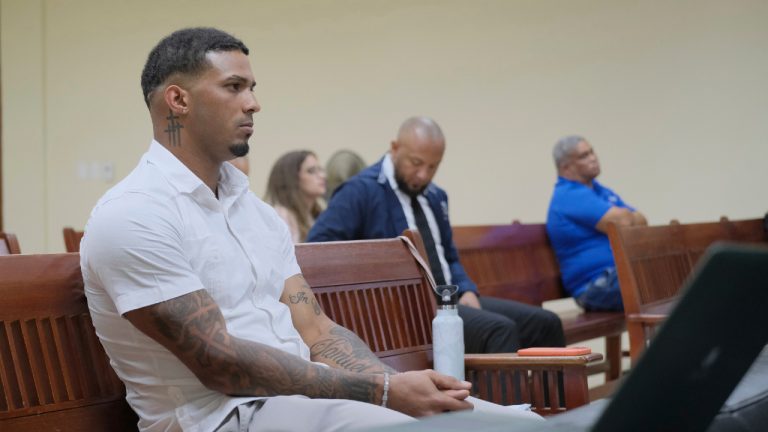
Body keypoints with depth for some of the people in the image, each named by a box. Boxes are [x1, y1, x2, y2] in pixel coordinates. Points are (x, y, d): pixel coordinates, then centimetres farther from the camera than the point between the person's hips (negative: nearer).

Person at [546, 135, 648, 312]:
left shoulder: (601, 191, 23)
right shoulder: (570, 196, -10)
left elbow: (642, 222, 15)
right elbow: (621, 222, -18)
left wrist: (626, 217, -6)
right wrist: (634, 218, 4)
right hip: (597, 285, -10)